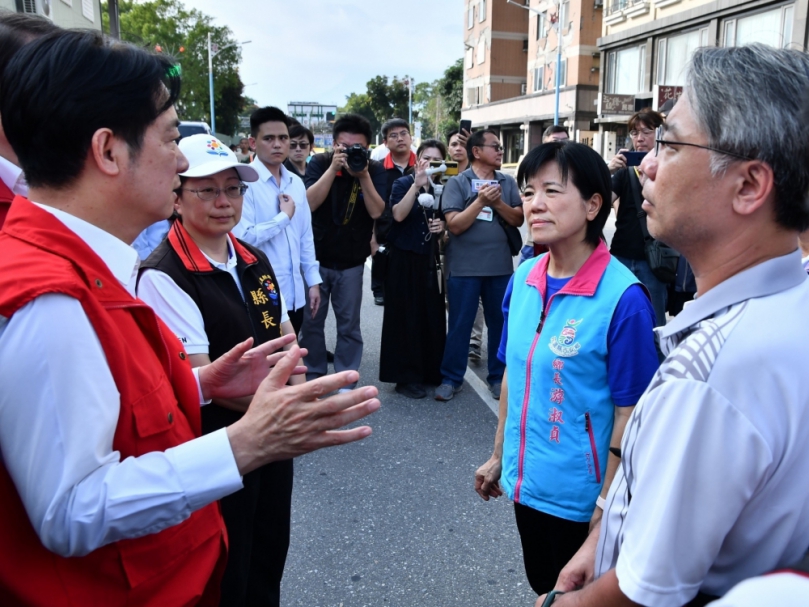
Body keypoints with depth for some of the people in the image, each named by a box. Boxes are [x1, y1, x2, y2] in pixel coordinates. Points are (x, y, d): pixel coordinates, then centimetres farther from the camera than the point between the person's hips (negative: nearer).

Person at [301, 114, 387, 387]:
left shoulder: (375, 170, -4)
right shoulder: (320, 162, -5)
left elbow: (376, 211, -15)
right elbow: (310, 203, -18)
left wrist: (363, 175, -25)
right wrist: (334, 167, -24)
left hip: (351, 263, 0)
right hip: (315, 258, 0)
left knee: (349, 326, 5)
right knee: (311, 322, 8)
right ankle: (314, 376, 25)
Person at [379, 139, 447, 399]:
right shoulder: (403, 183, -4)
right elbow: (398, 215, -21)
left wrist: (442, 226, -1)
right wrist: (417, 184, -26)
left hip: (430, 260, 5)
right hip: (405, 259, -5)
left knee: (432, 316, 6)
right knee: (406, 317, -1)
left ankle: (430, 371, 21)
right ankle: (405, 377, 7)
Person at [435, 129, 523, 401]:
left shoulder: (508, 182, 7)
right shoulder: (457, 183, -4)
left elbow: (518, 219, 3)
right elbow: (454, 225, -11)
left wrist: (498, 202, -12)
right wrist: (481, 201, -17)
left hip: (501, 266, 3)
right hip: (464, 267, -3)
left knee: (501, 323, 11)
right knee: (460, 324, 5)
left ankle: (498, 376, 25)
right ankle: (451, 378, 19)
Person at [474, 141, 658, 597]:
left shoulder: (623, 298, -21)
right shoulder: (524, 278, -3)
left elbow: (630, 413, -17)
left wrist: (605, 511, -13)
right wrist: (499, 457, 13)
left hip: (579, 497, -6)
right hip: (526, 482, 6)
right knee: (541, 587, 26)